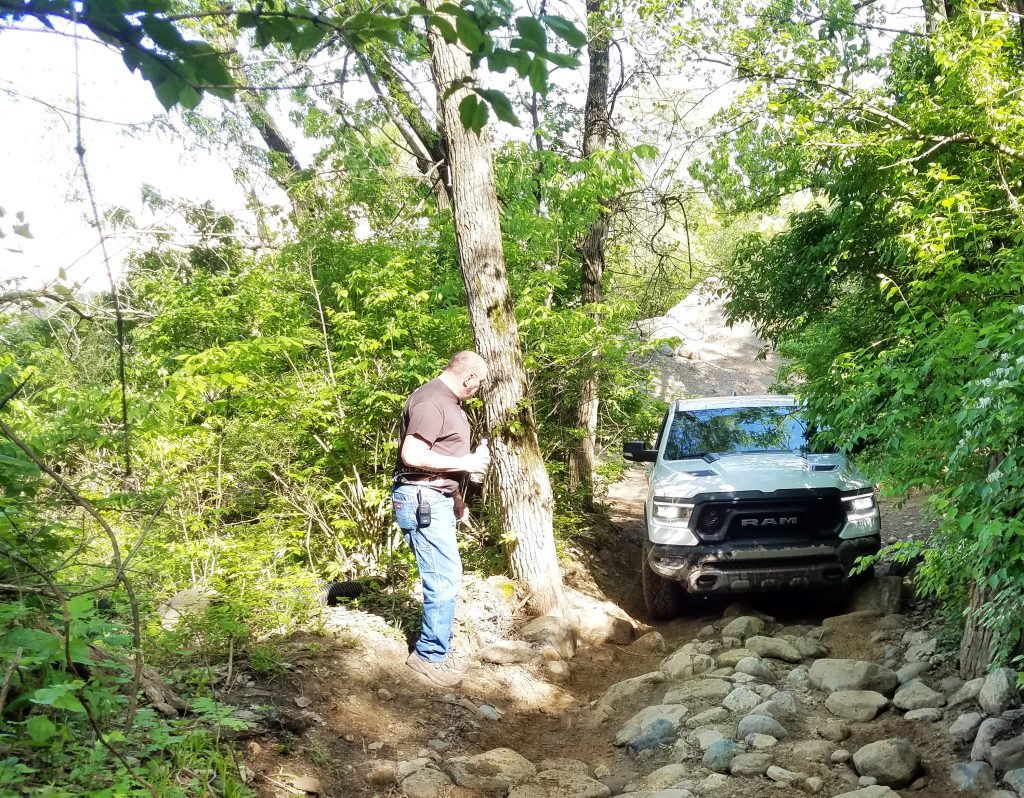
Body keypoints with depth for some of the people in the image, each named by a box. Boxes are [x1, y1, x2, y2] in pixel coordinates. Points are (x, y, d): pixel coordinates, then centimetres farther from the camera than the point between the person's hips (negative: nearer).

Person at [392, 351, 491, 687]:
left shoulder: (448, 401, 15)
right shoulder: (431, 402, -18)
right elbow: (412, 455, -26)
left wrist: (457, 499, 24)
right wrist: (465, 463, -19)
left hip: (437, 498, 10)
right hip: (422, 500, -10)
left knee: (444, 577, 14)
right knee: (445, 579, -7)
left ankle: (438, 648, 24)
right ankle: (430, 655, 4)